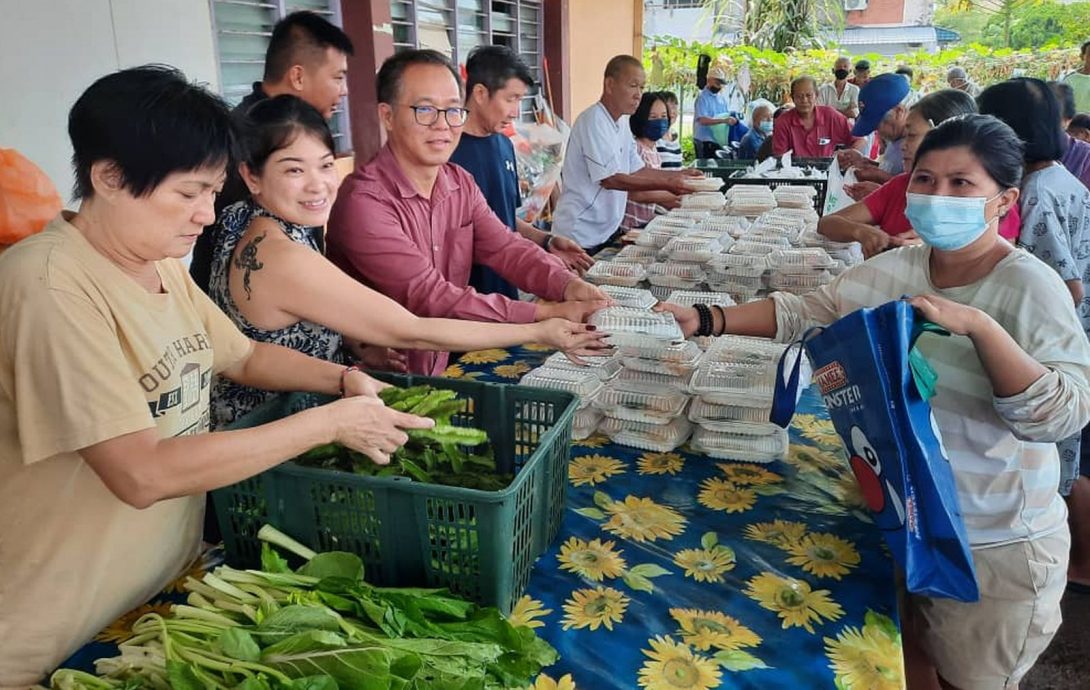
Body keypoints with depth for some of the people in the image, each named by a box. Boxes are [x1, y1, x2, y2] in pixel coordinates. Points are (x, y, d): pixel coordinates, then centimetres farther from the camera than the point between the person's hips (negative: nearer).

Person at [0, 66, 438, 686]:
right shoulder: (52, 287, -25)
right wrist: (330, 423, -25)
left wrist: (344, 379, -5)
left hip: (174, 581, 8)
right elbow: (144, 474, -29)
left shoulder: (162, 267, 2)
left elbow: (244, 356, 14)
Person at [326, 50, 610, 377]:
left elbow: (506, 248, -1)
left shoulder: (461, 184, 7)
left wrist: (569, 285, -21)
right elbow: (429, 297, -24)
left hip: (448, 367, 6)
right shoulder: (363, 201, -19)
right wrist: (547, 314, -27)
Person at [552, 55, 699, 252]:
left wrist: (678, 175, 0)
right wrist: (666, 185, -25)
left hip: (606, 232, 9)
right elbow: (610, 179, -23)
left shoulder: (622, 122, 10)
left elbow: (637, 170, 13)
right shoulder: (593, 121, -17)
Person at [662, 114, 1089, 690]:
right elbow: (803, 313, -4)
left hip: (992, 545, -5)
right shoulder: (894, 270, -3)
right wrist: (706, 320, -16)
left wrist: (978, 326, -37)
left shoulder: (1029, 286, -19)